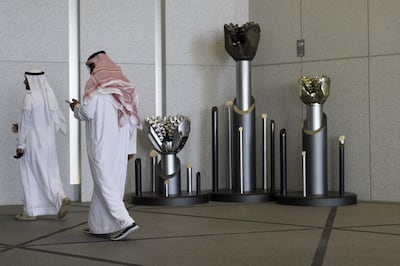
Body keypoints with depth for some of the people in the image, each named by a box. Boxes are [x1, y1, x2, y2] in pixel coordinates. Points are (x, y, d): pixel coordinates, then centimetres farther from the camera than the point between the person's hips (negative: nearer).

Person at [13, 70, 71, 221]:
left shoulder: (29, 98, -14)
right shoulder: (50, 96, 6)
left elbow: (25, 122, -14)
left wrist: (20, 145, -8)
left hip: (32, 143, -6)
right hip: (48, 142, 6)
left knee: (30, 176, 5)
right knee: (49, 174, 12)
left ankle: (30, 211, 10)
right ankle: (61, 198, -10)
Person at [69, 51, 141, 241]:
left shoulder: (95, 83, -7)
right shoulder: (124, 84, 11)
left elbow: (88, 112, -12)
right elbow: (133, 118, 10)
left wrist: (76, 107, 11)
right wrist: (130, 146, 14)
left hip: (101, 144, -7)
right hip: (120, 144, 7)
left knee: (106, 183, -5)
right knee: (114, 181, 11)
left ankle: (125, 222, -17)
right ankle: (100, 225, 19)